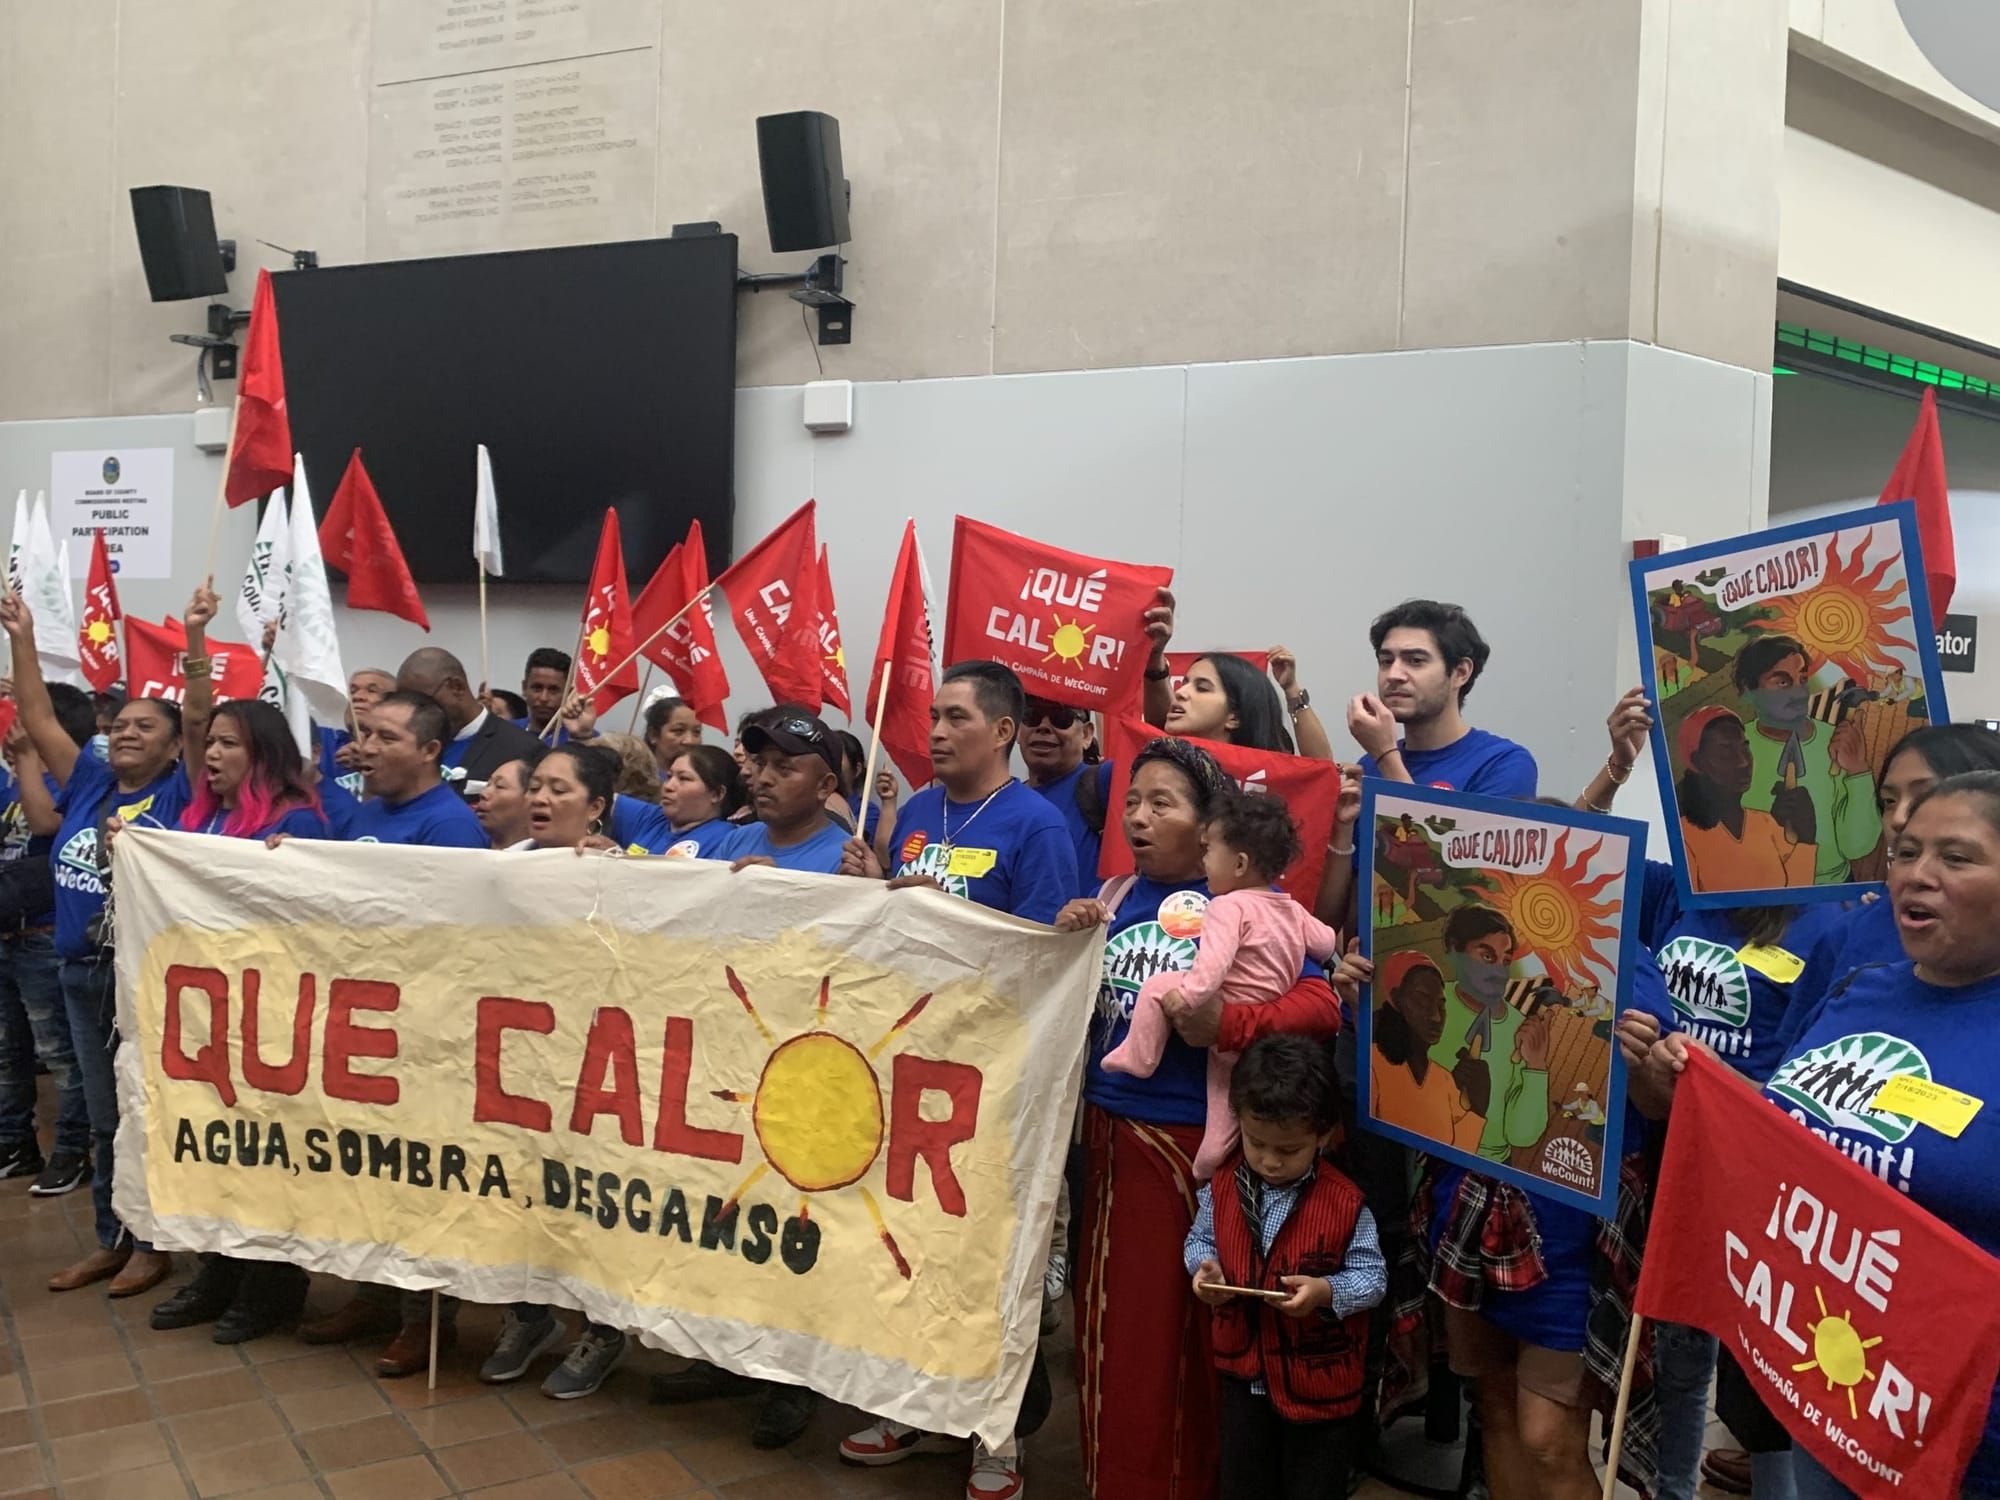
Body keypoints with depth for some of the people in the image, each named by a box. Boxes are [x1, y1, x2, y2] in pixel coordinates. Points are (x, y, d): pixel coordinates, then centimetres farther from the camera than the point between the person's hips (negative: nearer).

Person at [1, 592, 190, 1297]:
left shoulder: (180, 792, -6)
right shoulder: (89, 784, 8)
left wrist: (196, 656, -28)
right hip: (84, 973, 6)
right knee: (104, 1117, 16)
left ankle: (154, 1242, 16)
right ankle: (110, 1238, 27)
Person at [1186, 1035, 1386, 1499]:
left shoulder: (1345, 1203, -18)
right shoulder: (1222, 1185, -7)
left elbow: (1372, 1276, -12)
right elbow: (1200, 1240, 7)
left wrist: (1326, 1292, -29)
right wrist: (1204, 1268, -14)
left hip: (1319, 1379, -3)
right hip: (1244, 1371, 3)